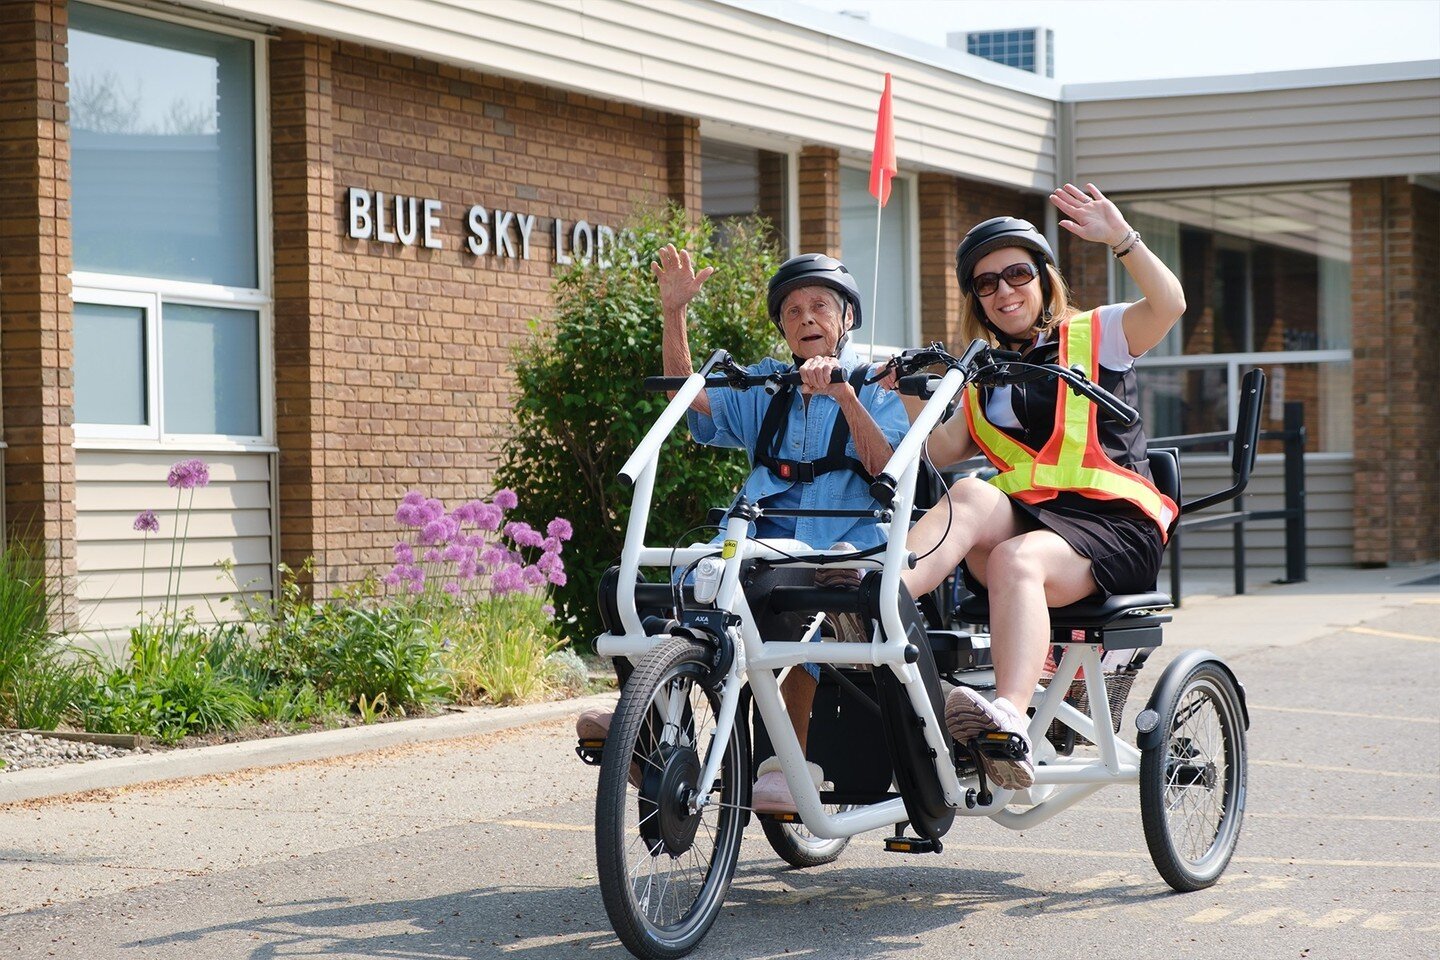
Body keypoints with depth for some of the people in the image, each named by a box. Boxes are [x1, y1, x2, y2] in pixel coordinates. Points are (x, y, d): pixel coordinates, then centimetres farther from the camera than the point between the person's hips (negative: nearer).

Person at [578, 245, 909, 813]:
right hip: (765, 544, 4)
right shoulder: (764, 386, 24)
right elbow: (690, 398, 9)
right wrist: (674, 312, -2)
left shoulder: (874, 388, 12)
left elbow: (892, 471, -5)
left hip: (846, 549, -4)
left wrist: (844, 394, -18)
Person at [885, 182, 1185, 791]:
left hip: (1110, 523, -4)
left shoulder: (1095, 336, 13)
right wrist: (910, 397, 1)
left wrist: (1120, 238, -16)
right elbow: (940, 451, 15)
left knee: (1018, 559, -37)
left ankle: (1009, 723, -58)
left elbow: (1168, 305, -6)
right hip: (1020, 517, 4)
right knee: (971, 496, -32)